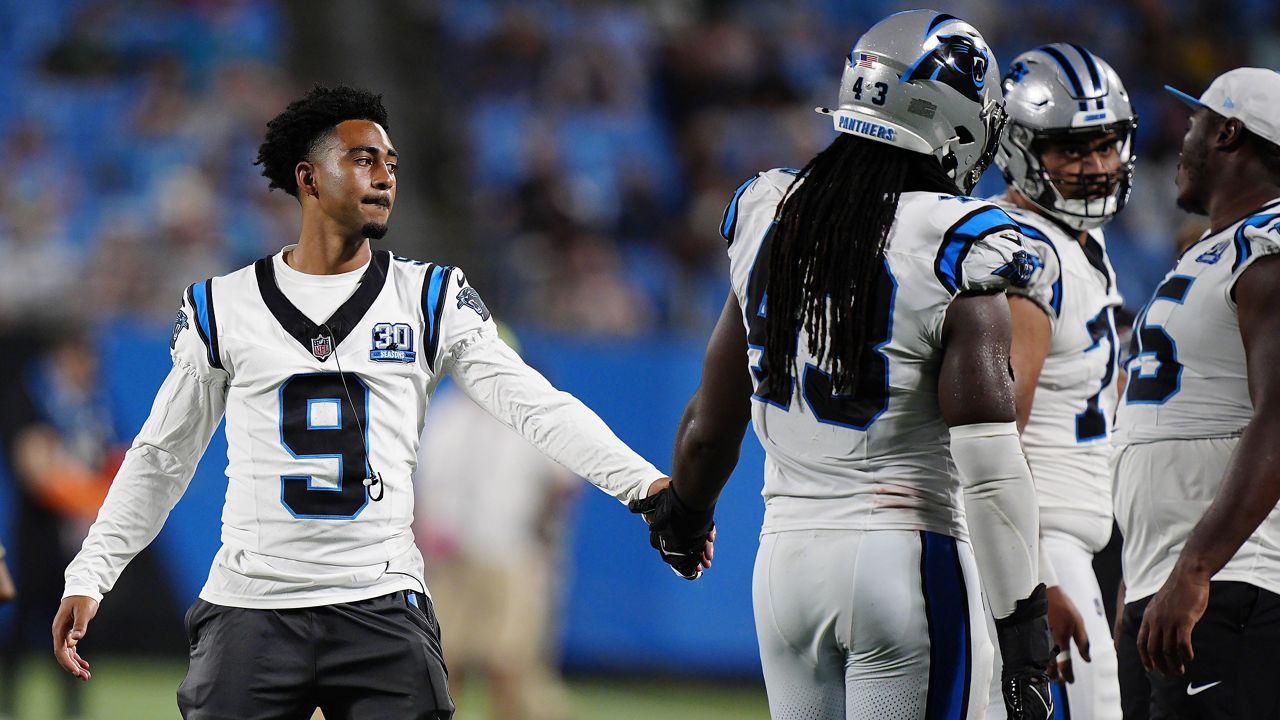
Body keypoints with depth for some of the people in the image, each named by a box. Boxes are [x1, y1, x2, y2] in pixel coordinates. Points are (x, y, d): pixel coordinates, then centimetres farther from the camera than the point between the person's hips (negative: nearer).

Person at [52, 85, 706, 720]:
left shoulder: (429, 300, 7)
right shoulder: (223, 308, 8)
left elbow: (535, 406, -1)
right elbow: (161, 457, 14)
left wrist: (646, 484, -14)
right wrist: (88, 577, 7)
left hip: (380, 606, 0)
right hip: (251, 609, 0)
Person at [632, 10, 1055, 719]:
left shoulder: (768, 219, 6)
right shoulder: (951, 256, -12)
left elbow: (710, 425, 15)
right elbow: (989, 463, -16)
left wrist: (686, 508, 35)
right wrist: (1022, 622, -12)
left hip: (786, 554, 6)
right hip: (905, 555, -6)